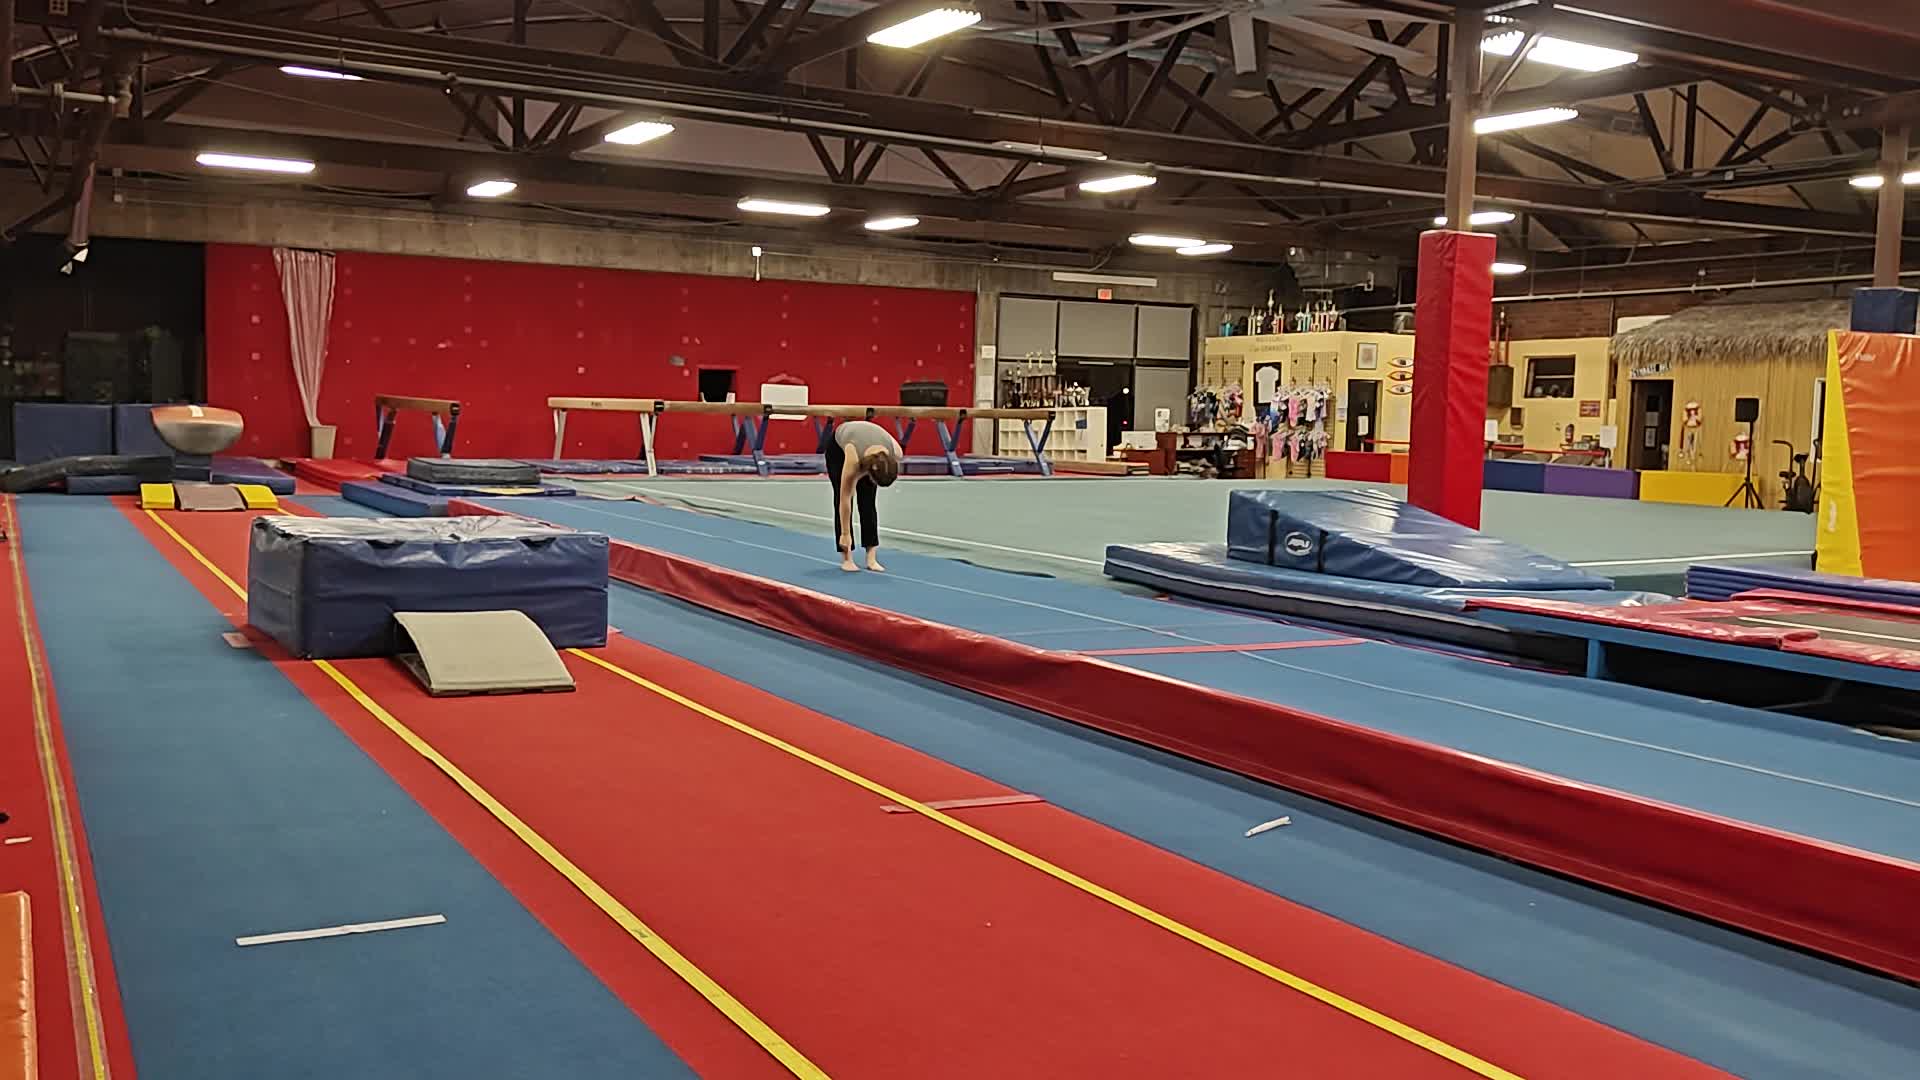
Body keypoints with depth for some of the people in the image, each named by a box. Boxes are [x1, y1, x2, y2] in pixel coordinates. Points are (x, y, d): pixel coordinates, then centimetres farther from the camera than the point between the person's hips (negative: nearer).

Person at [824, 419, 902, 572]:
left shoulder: (896, 453, -36)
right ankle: (846, 558, -4)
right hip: (838, 447, -3)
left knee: (868, 502, -8)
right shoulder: (853, 459, -44)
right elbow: (845, 499, -34)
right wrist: (845, 534, -29)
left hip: (868, 442, 3)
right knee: (841, 500, -9)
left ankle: (872, 557, -9)